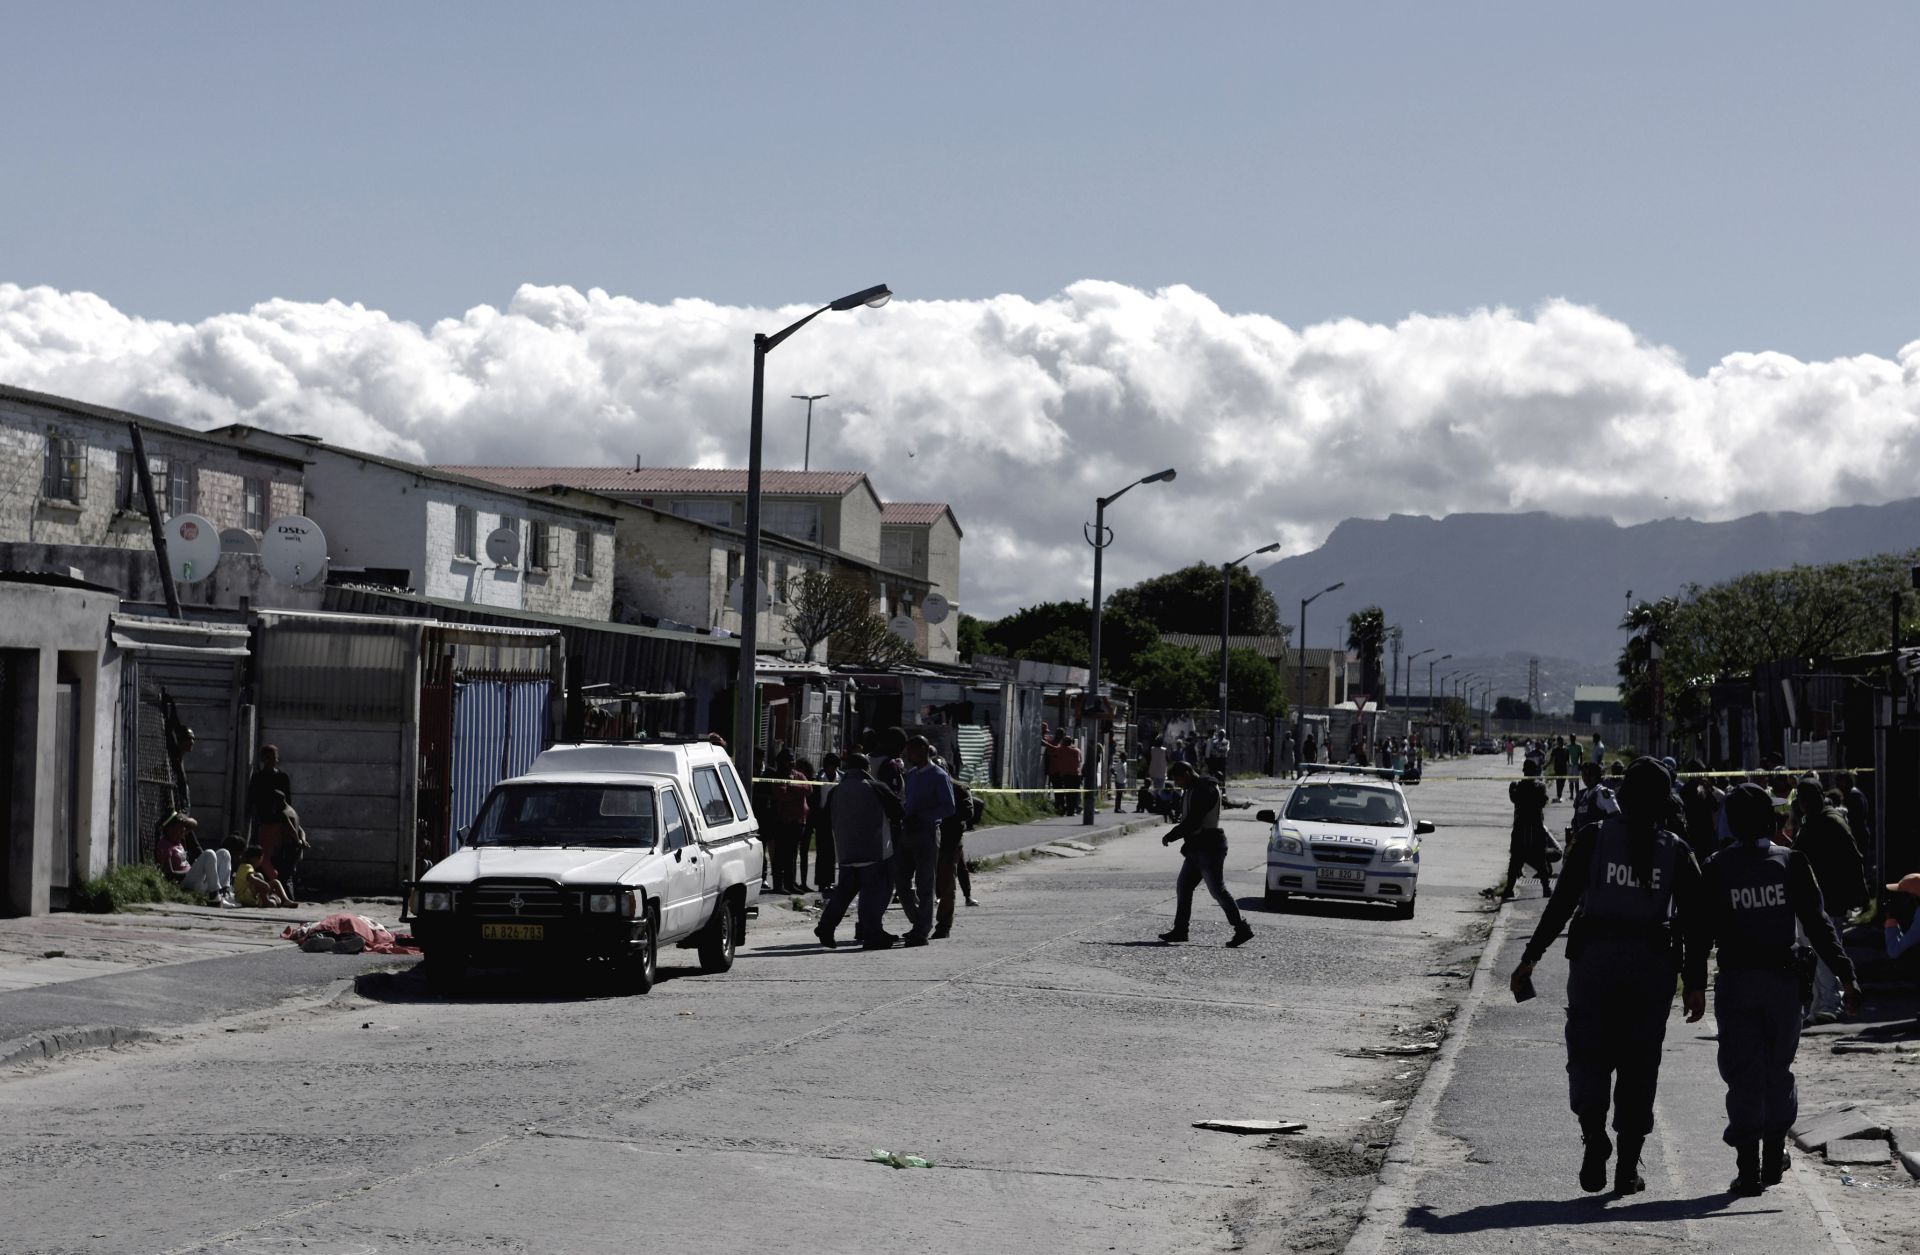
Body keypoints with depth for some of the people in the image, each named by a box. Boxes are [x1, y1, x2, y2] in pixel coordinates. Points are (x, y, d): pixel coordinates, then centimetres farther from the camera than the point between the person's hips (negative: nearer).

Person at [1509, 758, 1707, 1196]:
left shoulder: (1594, 837, -1)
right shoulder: (1676, 852, 4)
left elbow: (1562, 901, -4)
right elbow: (1692, 922, 4)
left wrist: (1530, 957, 0)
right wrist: (1696, 983, 9)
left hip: (1595, 959, -1)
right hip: (1652, 964, 1)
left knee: (1588, 1054, 6)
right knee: (1639, 1065, 8)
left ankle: (1594, 1138, -17)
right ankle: (1628, 1167, 9)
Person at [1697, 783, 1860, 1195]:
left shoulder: (1716, 868, -3)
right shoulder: (1792, 862, -1)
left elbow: (1702, 930, -4)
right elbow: (1817, 922, -4)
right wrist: (1845, 974, -3)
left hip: (1735, 981, -1)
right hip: (1782, 979, 1)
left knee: (1743, 1073, 2)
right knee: (1778, 1070, 16)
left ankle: (1748, 1168, -2)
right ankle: (1774, 1157, 24)